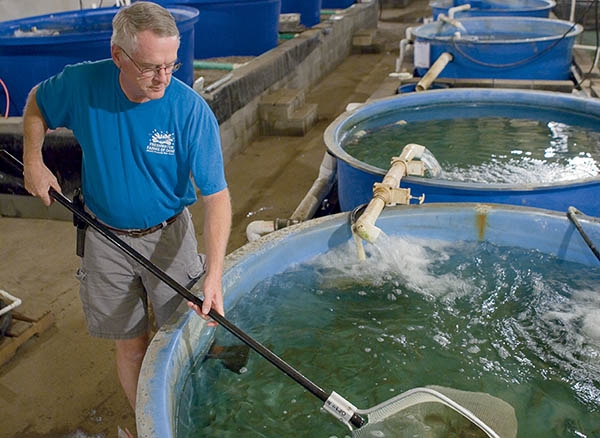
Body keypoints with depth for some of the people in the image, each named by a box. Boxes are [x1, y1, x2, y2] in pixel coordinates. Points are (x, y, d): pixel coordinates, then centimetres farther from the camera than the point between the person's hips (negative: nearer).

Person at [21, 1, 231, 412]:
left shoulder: (192, 111, -21)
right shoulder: (82, 85, -14)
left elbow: (216, 194, -22)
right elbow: (37, 103, 11)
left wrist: (214, 275, -30)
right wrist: (33, 162, 1)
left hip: (169, 237, -1)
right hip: (106, 239, 2)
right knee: (131, 347, 12)